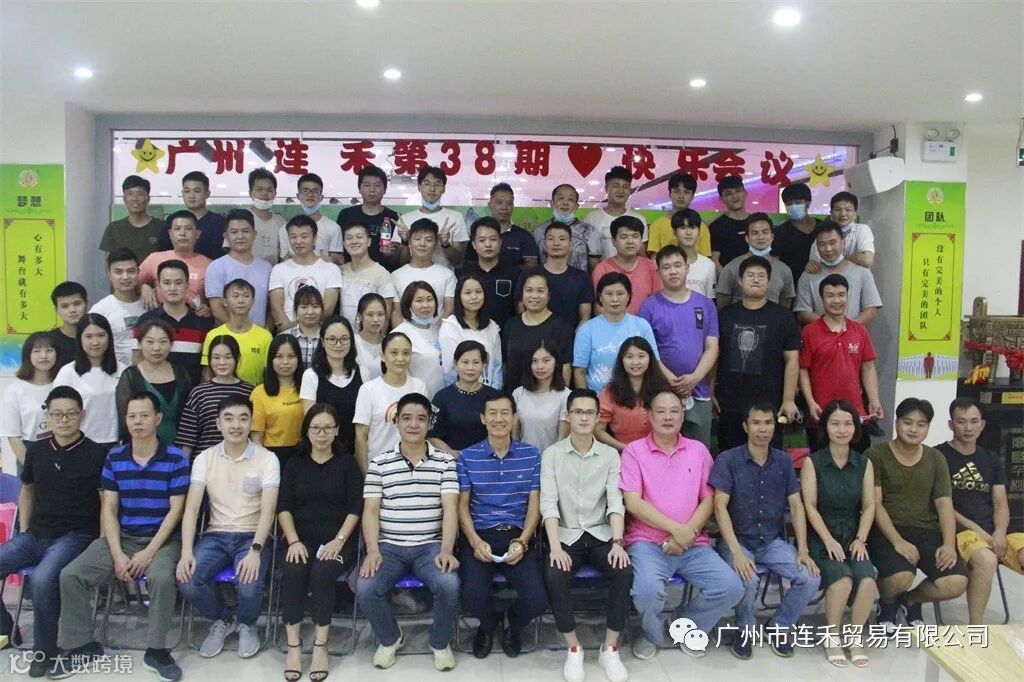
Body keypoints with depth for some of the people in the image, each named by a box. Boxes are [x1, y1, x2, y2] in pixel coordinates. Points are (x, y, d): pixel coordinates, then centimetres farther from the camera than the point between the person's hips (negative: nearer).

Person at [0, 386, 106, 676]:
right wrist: (23, 531, 13)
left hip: (75, 536, -6)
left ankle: (44, 650, -10)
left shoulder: (97, 454, -8)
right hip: (35, 535, 6)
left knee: (42, 579, -32)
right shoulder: (36, 450, 6)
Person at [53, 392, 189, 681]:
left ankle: (156, 650, -13)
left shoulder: (176, 459, -6)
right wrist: (117, 554, -10)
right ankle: (82, 646, 5)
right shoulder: (114, 458, 5)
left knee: (162, 577, -34)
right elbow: (109, 510, 3)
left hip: (162, 538, -4)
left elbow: (175, 511, -8)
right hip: (122, 537, 4)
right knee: (70, 575, -14)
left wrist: (149, 553, -16)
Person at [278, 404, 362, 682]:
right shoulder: (294, 463, 13)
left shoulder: (347, 462, 7)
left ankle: (321, 645, -20)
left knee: (322, 573, -31)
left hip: (338, 539, -2)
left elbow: (356, 508, 0)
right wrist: (294, 541, -10)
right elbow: (284, 507, 6)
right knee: (293, 572, -29)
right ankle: (293, 644, -20)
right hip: (303, 539, 2)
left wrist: (339, 540, -13)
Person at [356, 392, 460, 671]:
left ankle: (440, 642, 4)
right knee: (365, 589, -25)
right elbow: (370, 510, 0)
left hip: (431, 546, -1)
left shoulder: (445, 462, 3)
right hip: (389, 546, 1)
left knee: (449, 585, -29)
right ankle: (390, 638, 9)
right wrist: (373, 551, -14)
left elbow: (450, 509, -5)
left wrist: (446, 550, -20)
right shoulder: (379, 462, 5)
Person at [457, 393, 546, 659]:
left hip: (518, 536, 0)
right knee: (473, 596, -26)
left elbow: (534, 504, 5)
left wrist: (522, 542, -9)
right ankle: (488, 623, 16)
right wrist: (475, 542, -11)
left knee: (536, 600, -21)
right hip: (479, 536, 0)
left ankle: (514, 625, 20)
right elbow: (462, 504, 4)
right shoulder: (467, 457, 6)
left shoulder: (531, 455, 6)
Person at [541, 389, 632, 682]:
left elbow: (615, 501, -6)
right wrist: (554, 546, -23)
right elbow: (548, 502, -11)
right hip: (566, 534, -1)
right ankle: (573, 648, -9)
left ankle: (610, 649, -8)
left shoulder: (610, 455, 3)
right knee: (554, 576, -30)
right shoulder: (552, 454, -2)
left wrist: (617, 542, -21)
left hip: (600, 534, 1)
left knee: (624, 572, -26)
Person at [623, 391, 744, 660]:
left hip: (693, 545, 4)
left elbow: (708, 500, 6)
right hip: (647, 542, -3)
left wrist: (688, 534, -10)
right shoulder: (634, 451, 0)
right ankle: (651, 634, 6)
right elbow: (633, 502, -9)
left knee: (731, 588, -17)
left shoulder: (698, 451, 11)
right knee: (647, 590, -31)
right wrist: (676, 528, -15)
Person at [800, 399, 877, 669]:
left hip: (852, 537, 3)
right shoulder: (812, 462, -3)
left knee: (868, 580, -24)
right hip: (821, 538, -3)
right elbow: (810, 506, -8)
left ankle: (854, 636, -1)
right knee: (842, 579, -28)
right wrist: (828, 540, -16)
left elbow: (869, 506, 5)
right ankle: (832, 637, -5)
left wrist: (860, 539, -8)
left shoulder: (864, 463, 9)